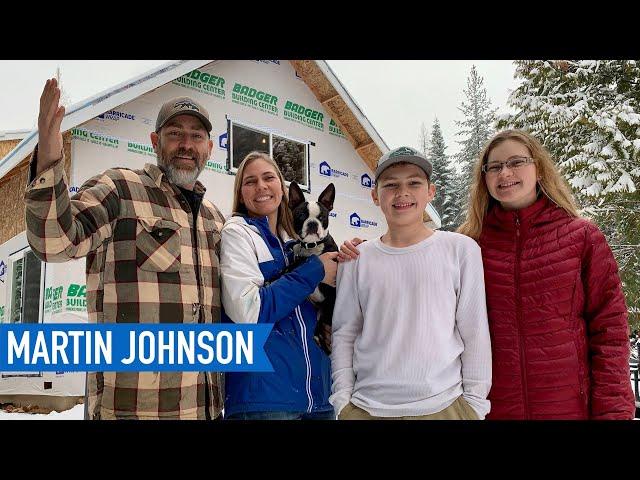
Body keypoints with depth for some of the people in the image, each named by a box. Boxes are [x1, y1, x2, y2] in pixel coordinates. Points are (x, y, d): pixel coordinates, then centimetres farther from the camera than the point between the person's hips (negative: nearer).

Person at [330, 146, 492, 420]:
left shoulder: (461, 249, -3)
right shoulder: (356, 259, 0)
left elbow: (475, 333, 0)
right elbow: (344, 334, 4)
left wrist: (474, 402, 0)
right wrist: (342, 400, 1)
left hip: (443, 405, -1)